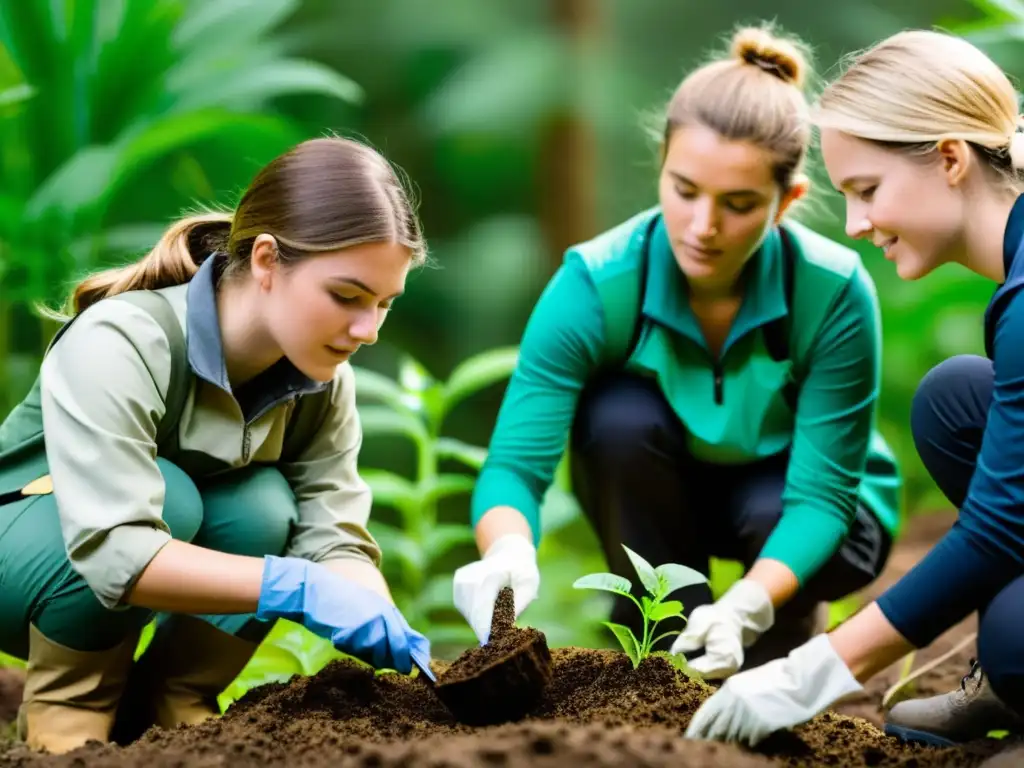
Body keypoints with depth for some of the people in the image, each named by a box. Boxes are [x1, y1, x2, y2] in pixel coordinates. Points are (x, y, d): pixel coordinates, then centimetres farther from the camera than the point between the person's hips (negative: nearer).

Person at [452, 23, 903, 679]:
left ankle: (788, 633, 2)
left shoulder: (835, 292, -30)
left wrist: (748, 605, -47)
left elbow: (821, 491, -29)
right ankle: (662, 653, -11)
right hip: (664, 492, 1)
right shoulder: (596, 284, -29)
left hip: (790, 508, -1)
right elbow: (516, 460, -34)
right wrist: (509, 552, -57)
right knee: (622, 413, -31)